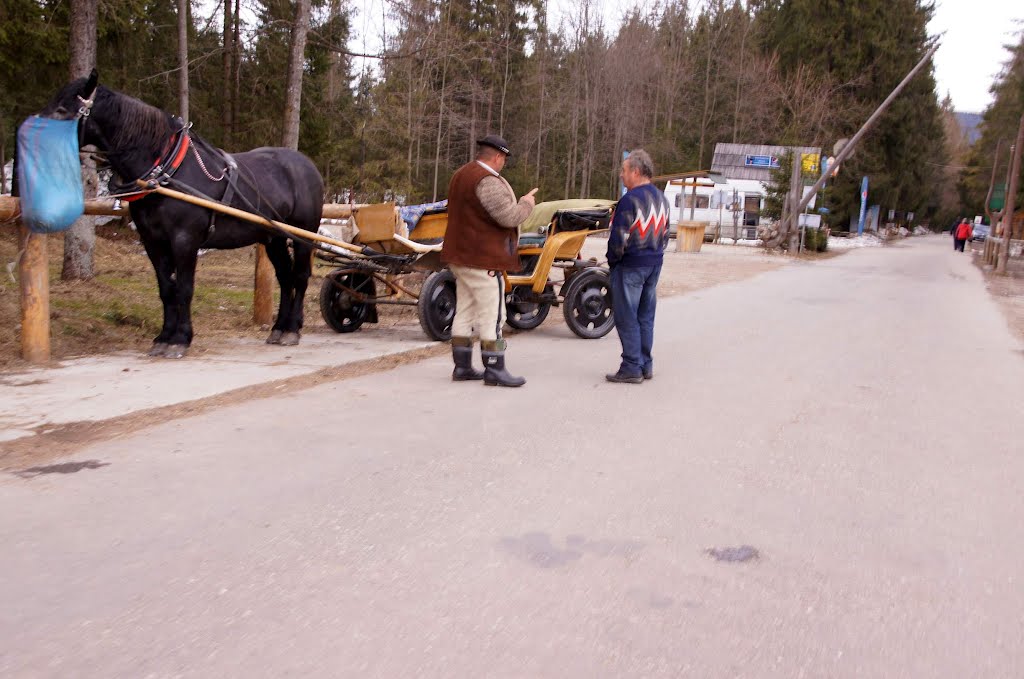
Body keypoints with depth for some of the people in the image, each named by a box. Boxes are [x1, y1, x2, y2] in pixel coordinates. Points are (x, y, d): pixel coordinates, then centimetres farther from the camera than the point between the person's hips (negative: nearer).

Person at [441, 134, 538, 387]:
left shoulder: (461, 175, 14)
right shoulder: (488, 181, -19)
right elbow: (509, 216, -24)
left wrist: (517, 202, 19)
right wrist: (526, 203, -4)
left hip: (461, 256, 10)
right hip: (482, 259, -10)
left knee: (464, 312, 13)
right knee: (492, 316, -6)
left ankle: (462, 367, 18)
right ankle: (494, 371, -3)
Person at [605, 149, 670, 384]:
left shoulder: (630, 200, -16)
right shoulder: (661, 198, 10)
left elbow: (619, 238, -17)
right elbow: (665, 233, 15)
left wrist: (612, 260, -1)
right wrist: (655, 255, 19)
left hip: (630, 266, -8)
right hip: (654, 264, 8)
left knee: (627, 318, -1)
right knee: (646, 316, 14)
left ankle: (632, 368, 1)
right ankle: (646, 365, 19)